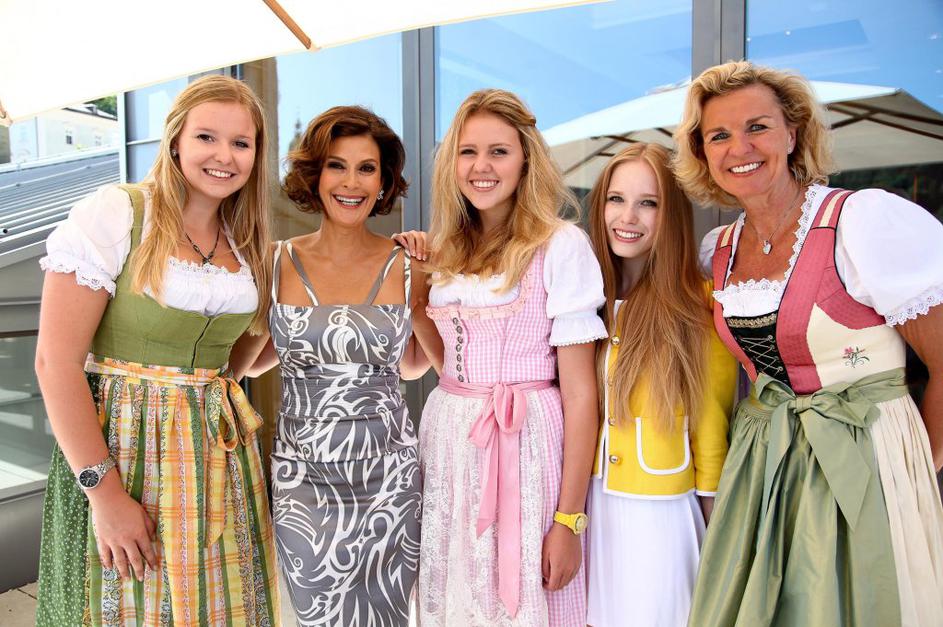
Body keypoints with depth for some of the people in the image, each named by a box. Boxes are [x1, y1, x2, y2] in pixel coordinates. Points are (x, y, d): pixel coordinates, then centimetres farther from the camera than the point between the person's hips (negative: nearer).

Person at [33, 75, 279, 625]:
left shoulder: (245, 241, 8)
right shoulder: (114, 214, -10)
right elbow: (56, 360, -15)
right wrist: (103, 489, -17)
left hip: (219, 450, 5)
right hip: (123, 442, -5)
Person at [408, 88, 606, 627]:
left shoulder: (561, 245, -10)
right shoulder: (449, 248, 8)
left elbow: (580, 391, -12)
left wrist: (569, 518, -13)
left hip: (526, 443, -5)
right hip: (448, 441, 6)